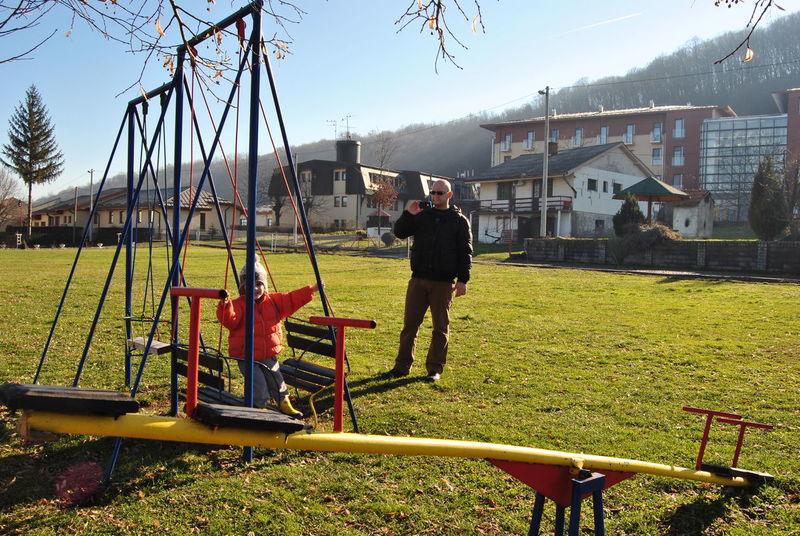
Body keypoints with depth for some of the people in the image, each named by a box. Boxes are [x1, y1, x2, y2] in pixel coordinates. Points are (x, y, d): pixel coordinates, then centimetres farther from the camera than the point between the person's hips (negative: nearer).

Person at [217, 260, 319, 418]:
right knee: (259, 386, -11)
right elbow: (230, 321, -29)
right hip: (247, 357, -5)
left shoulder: (274, 301, 4)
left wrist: (311, 290, 4)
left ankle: (284, 404, 33)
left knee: (277, 382, 12)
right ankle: (258, 408, 10)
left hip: (269, 356, 5)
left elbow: (292, 300, 7)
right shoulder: (239, 304, -13)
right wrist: (225, 305, -47)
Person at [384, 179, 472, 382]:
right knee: (410, 324, 5)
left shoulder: (459, 221, 4)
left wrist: (462, 280, -8)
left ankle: (435, 369, 13)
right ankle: (402, 366, 13)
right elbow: (399, 232, 5)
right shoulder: (421, 216, 11)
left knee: (441, 327, 4)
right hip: (418, 279, 3)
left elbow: (465, 252, 0)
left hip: (443, 283, -2)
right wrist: (408, 214, -11)